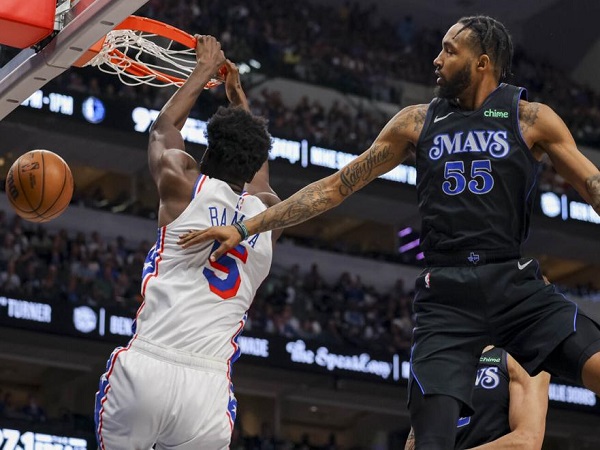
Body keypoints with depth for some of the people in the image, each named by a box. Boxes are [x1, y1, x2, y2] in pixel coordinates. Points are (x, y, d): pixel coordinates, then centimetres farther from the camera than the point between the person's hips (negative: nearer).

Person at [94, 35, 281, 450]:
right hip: (209, 385, 2)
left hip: (145, 369, -1)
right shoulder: (269, 213, 13)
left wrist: (205, 70, 41)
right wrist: (237, 92, 50)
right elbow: (255, 164, 37)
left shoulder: (183, 186, 5)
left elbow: (163, 128, 28)